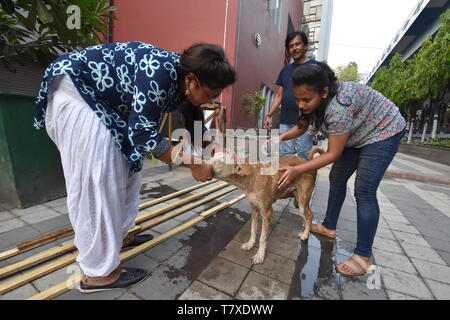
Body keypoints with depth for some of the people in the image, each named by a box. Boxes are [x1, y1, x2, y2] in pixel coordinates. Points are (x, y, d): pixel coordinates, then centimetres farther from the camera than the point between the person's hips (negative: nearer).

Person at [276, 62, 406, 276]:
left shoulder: (339, 106, -38)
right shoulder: (313, 101, -14)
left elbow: (333, 154, -31)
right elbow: (301, 126, 0)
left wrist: (296, 170, -33)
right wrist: (281, 137, -20)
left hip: (383, 132, -8)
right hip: (356, 135, 9)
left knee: (364, 191, -15)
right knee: (337, 178, 8)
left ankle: (363, 256, -4)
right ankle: (329, 227, 23)